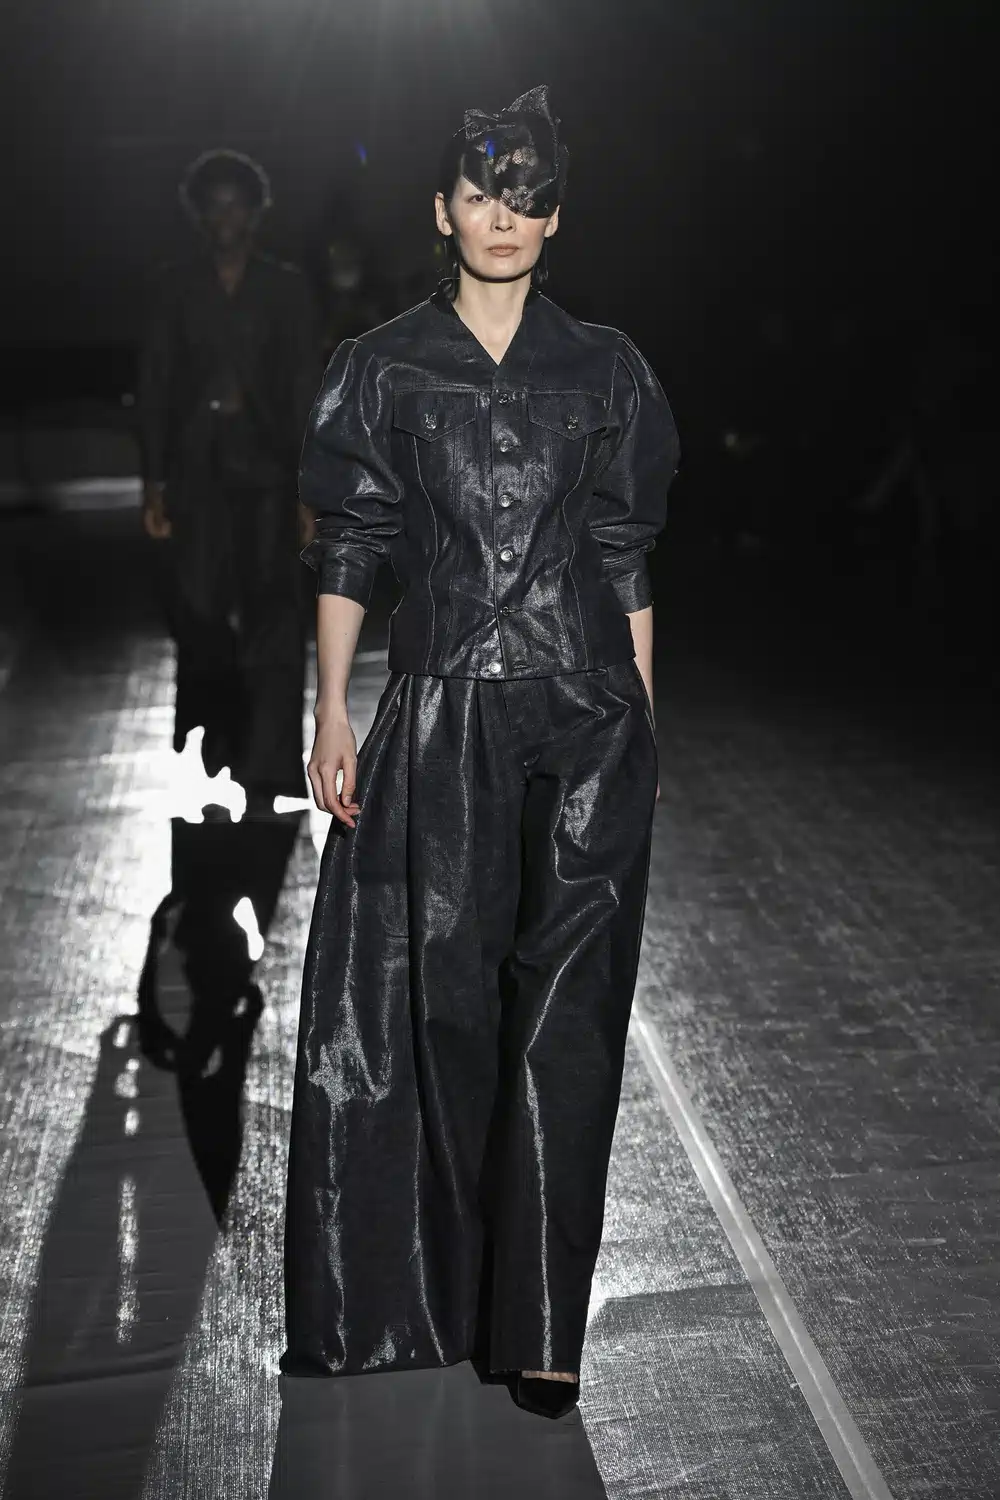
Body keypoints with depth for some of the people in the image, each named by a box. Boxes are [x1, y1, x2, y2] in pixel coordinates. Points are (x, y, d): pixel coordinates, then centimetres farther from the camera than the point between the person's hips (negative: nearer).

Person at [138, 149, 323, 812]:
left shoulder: (287, 288, 3)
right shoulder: (177, 288, 7)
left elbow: (307, 389, 0)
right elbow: (156, 385, 5)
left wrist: (310, 485, -7)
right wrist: (155, 480, -1)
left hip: (266, 469, -2)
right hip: (198, 469, 2)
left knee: (272, 621, -6)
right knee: (199, 613, 7)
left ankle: (269, 771, -3)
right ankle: (223, 736, 31)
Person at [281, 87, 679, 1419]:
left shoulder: (604, 369, 9)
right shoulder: (386, 369, 7)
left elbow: (627, 559, 9)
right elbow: (348, 550, 5)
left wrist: (642, 718, 6)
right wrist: (333, 713, 0)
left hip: (585, 719, 1)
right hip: (441, 718, 0)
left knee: (565, 1011, 0)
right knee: (446, 999, 5)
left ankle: (541, 1318, 10)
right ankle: (445, 1279, 25)